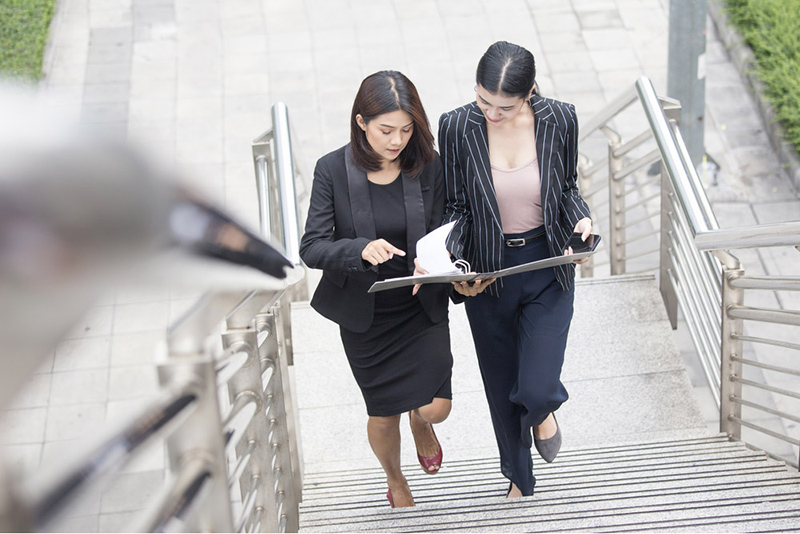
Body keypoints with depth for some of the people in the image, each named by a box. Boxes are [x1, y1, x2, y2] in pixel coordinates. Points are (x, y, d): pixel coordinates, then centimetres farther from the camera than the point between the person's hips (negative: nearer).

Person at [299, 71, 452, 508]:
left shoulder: (429, 167, -11)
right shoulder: (333, 170, -15)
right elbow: (311, 248, -16)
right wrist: (362, 249, -35)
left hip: (422, 308, 1)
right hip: (364, 314, -1)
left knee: (436, 406, -8)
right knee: (383, 415, 12)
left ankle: (421, 423, 34)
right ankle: (395, 480, 46)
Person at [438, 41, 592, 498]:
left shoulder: (559, 120, -13)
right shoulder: (458, 127, -15)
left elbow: (568, 187, 4)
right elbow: (456, 207, -5)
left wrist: (581, 220, -17)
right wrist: (455, 265, -22)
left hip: (547, 268, -1)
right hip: (487, 273, 1)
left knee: (536, 391, -13)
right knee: (502, 389, 16)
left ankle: (544, 410, 28)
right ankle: (520, 479, 43)